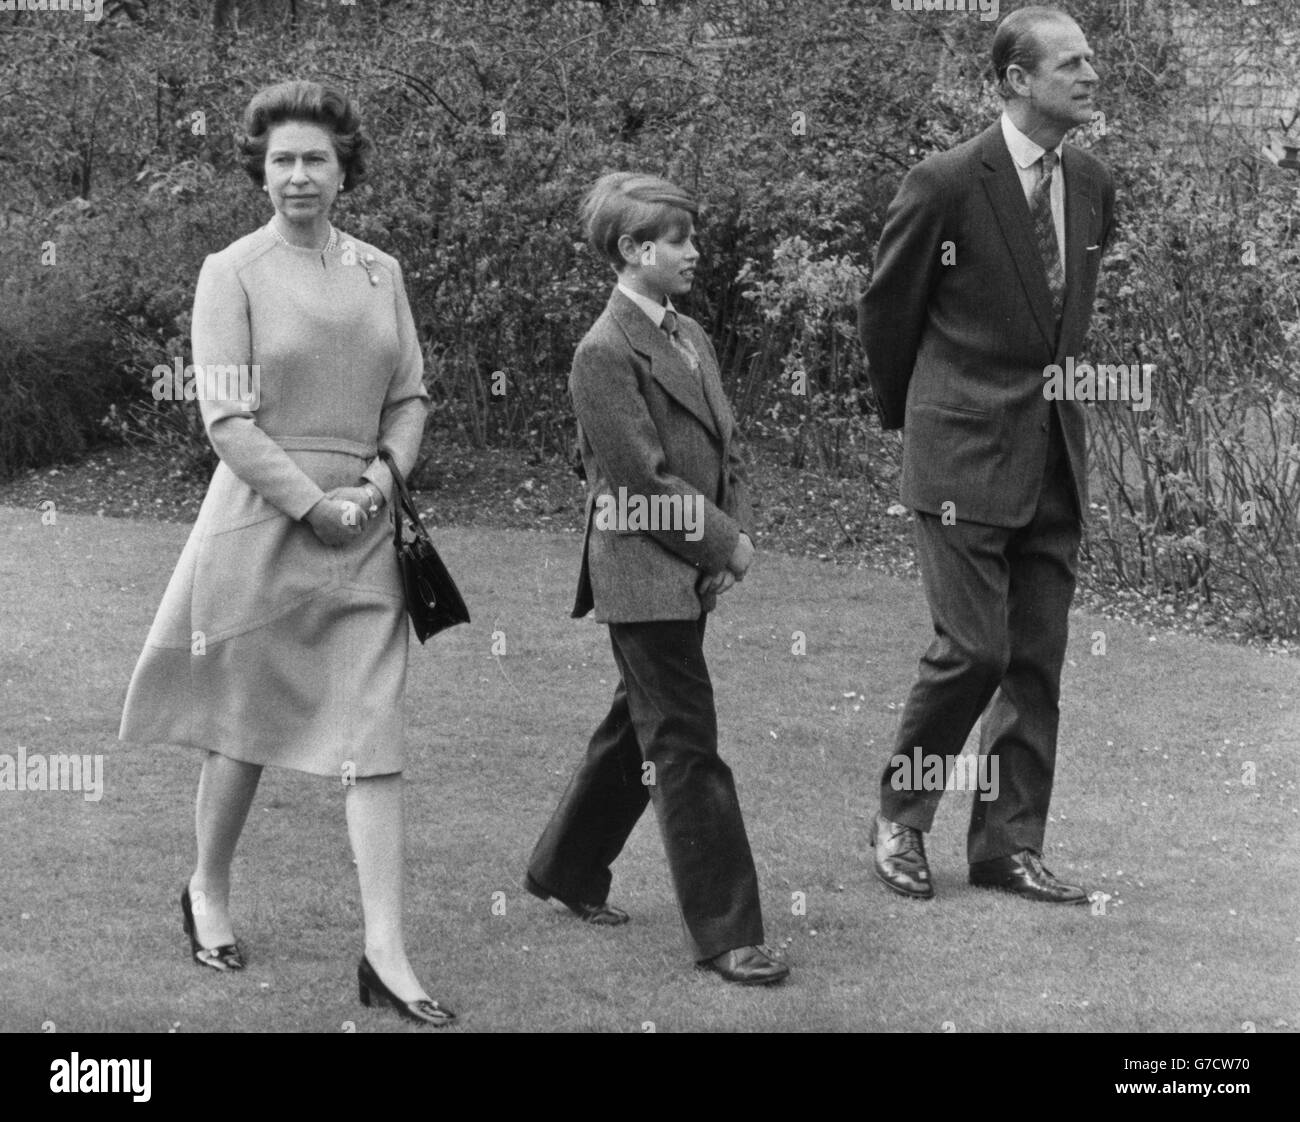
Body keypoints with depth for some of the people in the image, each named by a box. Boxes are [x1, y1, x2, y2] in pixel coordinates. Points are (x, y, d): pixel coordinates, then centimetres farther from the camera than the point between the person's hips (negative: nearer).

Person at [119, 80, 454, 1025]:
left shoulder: (380, 272, 9)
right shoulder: (232, 273, -4)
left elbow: (410, 397, 12)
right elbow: (226, 419, -9)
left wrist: (380, 476, -6)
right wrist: (314, 503, -14)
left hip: (367, 531, 3)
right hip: (262, 523, -3)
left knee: (374, 734, -3)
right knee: (246, 724, 8)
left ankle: (387, 955, -5)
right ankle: (209, 893, 33)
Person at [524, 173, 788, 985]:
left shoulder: (691, 336, 11)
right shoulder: (606, 353, -15)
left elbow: (725, 444, 15)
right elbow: (648, 479, -17)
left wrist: (739, 531, 0)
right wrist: (725, 547, -12)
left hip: (692, 573, 9)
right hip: (645, 574, -9)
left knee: (639, 730, 19)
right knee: (686, 751, -5)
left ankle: (568, 870, 36)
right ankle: (725, 934, -2)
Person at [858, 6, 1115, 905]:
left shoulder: (1092, 186, 7)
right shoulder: (947, 183, -11)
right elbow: (886, 309, 1)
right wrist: (908, 417, 12)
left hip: (1056, 456, 6)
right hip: (966, 454, -6)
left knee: (1039, 660, 6)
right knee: (975, 648, -8)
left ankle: (1010, 845, 15)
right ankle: (900, 820, 12)